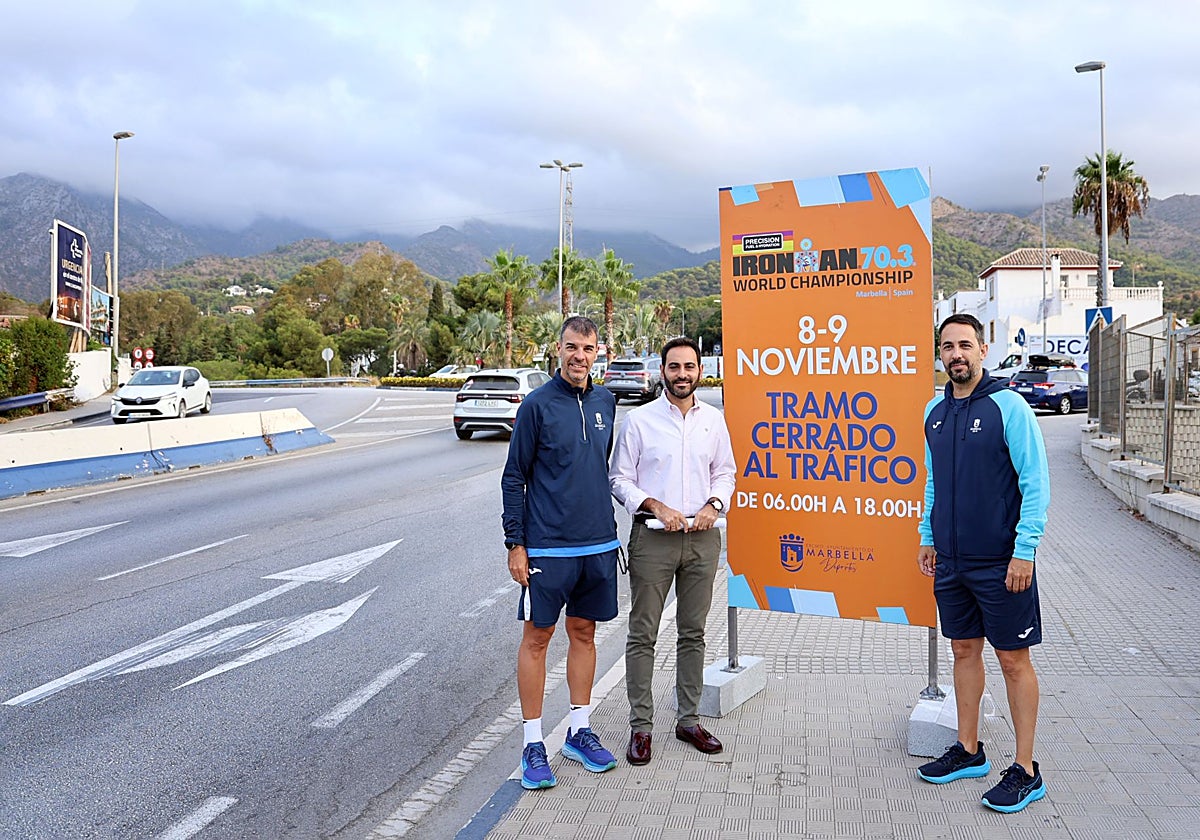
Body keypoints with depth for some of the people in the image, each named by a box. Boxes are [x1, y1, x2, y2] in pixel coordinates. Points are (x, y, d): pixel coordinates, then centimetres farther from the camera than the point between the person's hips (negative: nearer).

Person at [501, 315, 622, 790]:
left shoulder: (605, 403, 8)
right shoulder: (538, 405, -7)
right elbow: (514, 478, -6)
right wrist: (515, 543, -10)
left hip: (599, 545, 5)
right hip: (547, 547, -5)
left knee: (584, 634, 14)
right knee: (537, 638, 2)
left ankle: (580, 733, 26)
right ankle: (533, 745, 12)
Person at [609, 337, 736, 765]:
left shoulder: (713, 420, 8)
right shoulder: (639, 420, -2)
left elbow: (725, 471, 16)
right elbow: (619, 478, -1)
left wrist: (713, 505, -4)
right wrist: (656, 506, -15)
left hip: (702, 537, 3)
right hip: (652, 537, -3)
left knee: (694, 633, 12)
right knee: (643, 634, 1)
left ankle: (689, 720, 24)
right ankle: (641, 726, 11)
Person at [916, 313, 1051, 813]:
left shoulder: (1007, 405, -11)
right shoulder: (935, 411, 7)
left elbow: (1036, 482, -12)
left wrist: (1024, 550, -16)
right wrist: (928, 537, 13)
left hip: (1000, 562, -6)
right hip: (951, 560, 6)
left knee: (1013, 660, 3)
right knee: (964, 651, 15)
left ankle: (1026, 771, 15)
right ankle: (968, 752, 28)